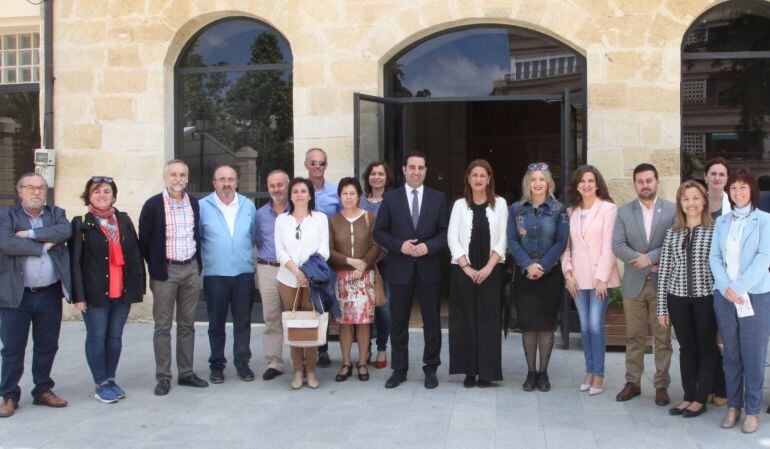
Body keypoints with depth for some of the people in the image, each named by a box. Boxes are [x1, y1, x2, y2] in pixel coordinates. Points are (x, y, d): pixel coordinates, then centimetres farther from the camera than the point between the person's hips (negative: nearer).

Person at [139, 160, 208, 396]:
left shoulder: (193, 203, 7)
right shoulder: (153, 205, -7)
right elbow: (144, 241, -3)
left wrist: (197, 265, 11)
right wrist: (155, 268, -1)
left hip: (190, 269, 4)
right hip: (165, 271, -4)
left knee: (187, 324, 10)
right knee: (163, 326, 2)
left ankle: (186, 373, 19)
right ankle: (163, 377, 9)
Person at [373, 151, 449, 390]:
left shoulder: (438, 198, 4)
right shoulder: (390, 198, 3)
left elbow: (445, 232, 2)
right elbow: (379, 232, 2)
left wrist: (429, 246, -15)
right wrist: (399, 245, -13)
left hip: (429, 268, 0)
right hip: (400, 269, 0)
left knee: (432, 321, 6)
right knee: (398, 322, 7)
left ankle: (430, 369, 19)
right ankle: (399, 370, 19)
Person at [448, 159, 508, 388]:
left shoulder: (499, 204, 5)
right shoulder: (460, 205, 6)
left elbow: (502, 239, 0)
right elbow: (452, 238, 0)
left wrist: (488, 268, -10)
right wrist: (467, 268, -9)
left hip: (491, 271, -1)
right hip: (463, 271, 1)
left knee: (488, 320, -1)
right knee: (465, 321, 1)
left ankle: (486, 372, 5)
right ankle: (469, 371, 8)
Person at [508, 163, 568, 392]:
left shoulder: (559, 209, 1)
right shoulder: (516, 209, 5)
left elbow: (561, 242, -4)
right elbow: (512, 240, 0)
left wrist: (542, 266, -13)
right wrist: (528, 265, -12)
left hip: (550, 273, -1)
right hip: (524, 274, 1)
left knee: (546, 323, 2)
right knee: (527, 323, 2)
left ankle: (543, 372, 12)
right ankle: (531, 372, 12)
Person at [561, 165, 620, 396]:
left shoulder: (608, 208, -4)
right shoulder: (572, 211, 11)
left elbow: (608, 245, -9)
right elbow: (567, 244, 11)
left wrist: (602, 278, -13)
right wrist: (568, 272, 1)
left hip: (599, 275, -4)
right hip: (578, 277, 4)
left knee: (596, 325, -7)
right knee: (585, 325, 9)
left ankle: (598, 374, 3)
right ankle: (589, 371, 18)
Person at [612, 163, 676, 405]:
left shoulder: (672, 210, -1)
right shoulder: (624, 212, 5)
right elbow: (617, 245, -4)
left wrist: (650, 257, -17)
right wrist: (644, 262, -14)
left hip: (662, 283, -2)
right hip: (633, 283, 2)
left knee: (662, 338, 4)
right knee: (634, 337, 10)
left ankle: (662, 385, 14)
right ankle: (632, 383, 19)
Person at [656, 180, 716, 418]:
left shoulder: (715, 230, -3)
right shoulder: (672, 232, 5)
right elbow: (664, 270, 5)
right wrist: (662, 307, 3)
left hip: (706, 298, -3)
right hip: (678, 298, 3)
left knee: (707, 349, 7)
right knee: (686, 349, 11)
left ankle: (701, 399, 17)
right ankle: (688, 396, 22)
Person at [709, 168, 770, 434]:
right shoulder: (721, 222, 11)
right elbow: (714, 257, 5)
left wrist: (740, 288, -15)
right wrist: (726, 287, -10)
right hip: (724, 296, 3)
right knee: (731, 355, 10)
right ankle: (733, 406, 20)